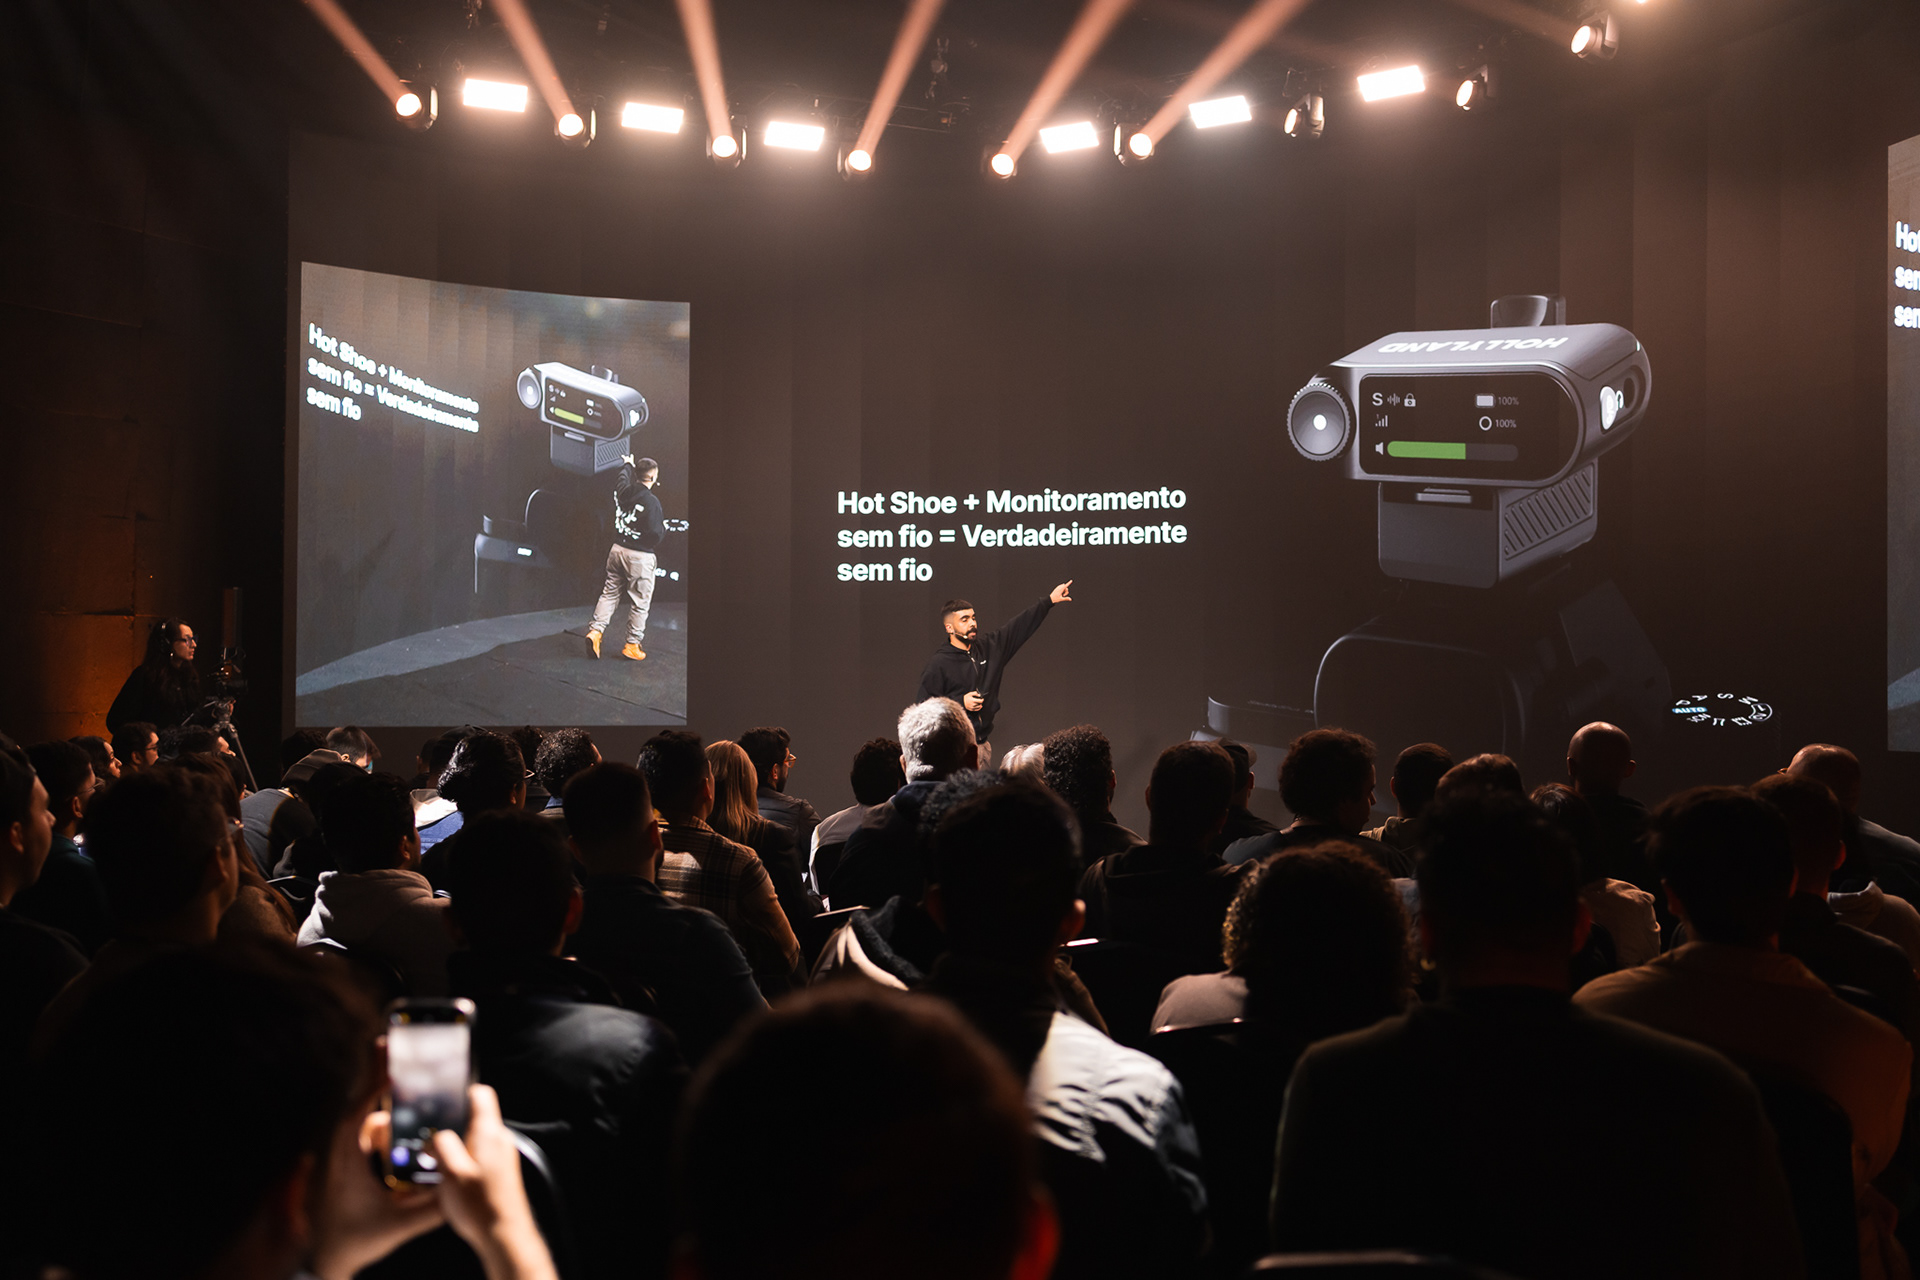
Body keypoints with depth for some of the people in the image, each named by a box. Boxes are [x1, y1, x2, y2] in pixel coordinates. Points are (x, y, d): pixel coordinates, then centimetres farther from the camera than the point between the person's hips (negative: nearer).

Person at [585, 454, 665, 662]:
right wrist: (664, 527, 2)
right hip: (640, 557, -6)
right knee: (640, 602, 4)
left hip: (617, 550, 7)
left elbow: (622, 479, 26)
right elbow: (655, 536, -20)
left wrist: (627, 465, 46)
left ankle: (595, 630, 5)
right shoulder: (651, 502, -19)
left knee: (610, 592, 16)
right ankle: (632, 645, 8)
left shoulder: (623, 491, 0)